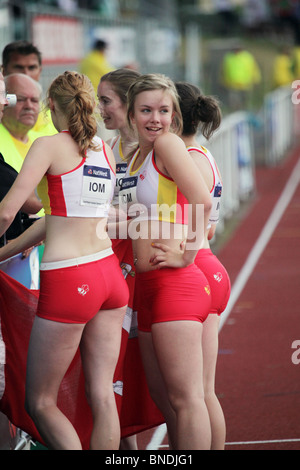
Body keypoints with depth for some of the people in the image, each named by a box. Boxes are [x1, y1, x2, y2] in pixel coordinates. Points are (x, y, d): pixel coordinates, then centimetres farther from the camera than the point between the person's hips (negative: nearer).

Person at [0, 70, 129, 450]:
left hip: (67, 280, -7)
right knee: (102, 395, 8)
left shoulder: (49, 145, -6)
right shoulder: (105, 150, 13)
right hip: (109, 275, 7)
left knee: (39, 402, 4)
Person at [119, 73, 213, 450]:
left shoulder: (168, 144, -9)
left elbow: (203, 202, -20)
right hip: (147, 286, 10)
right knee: (163, 397, 14)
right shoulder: (135, 156, 17)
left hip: (176, 285, -10)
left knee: (185, 397, -9)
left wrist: (186, 255, -15)